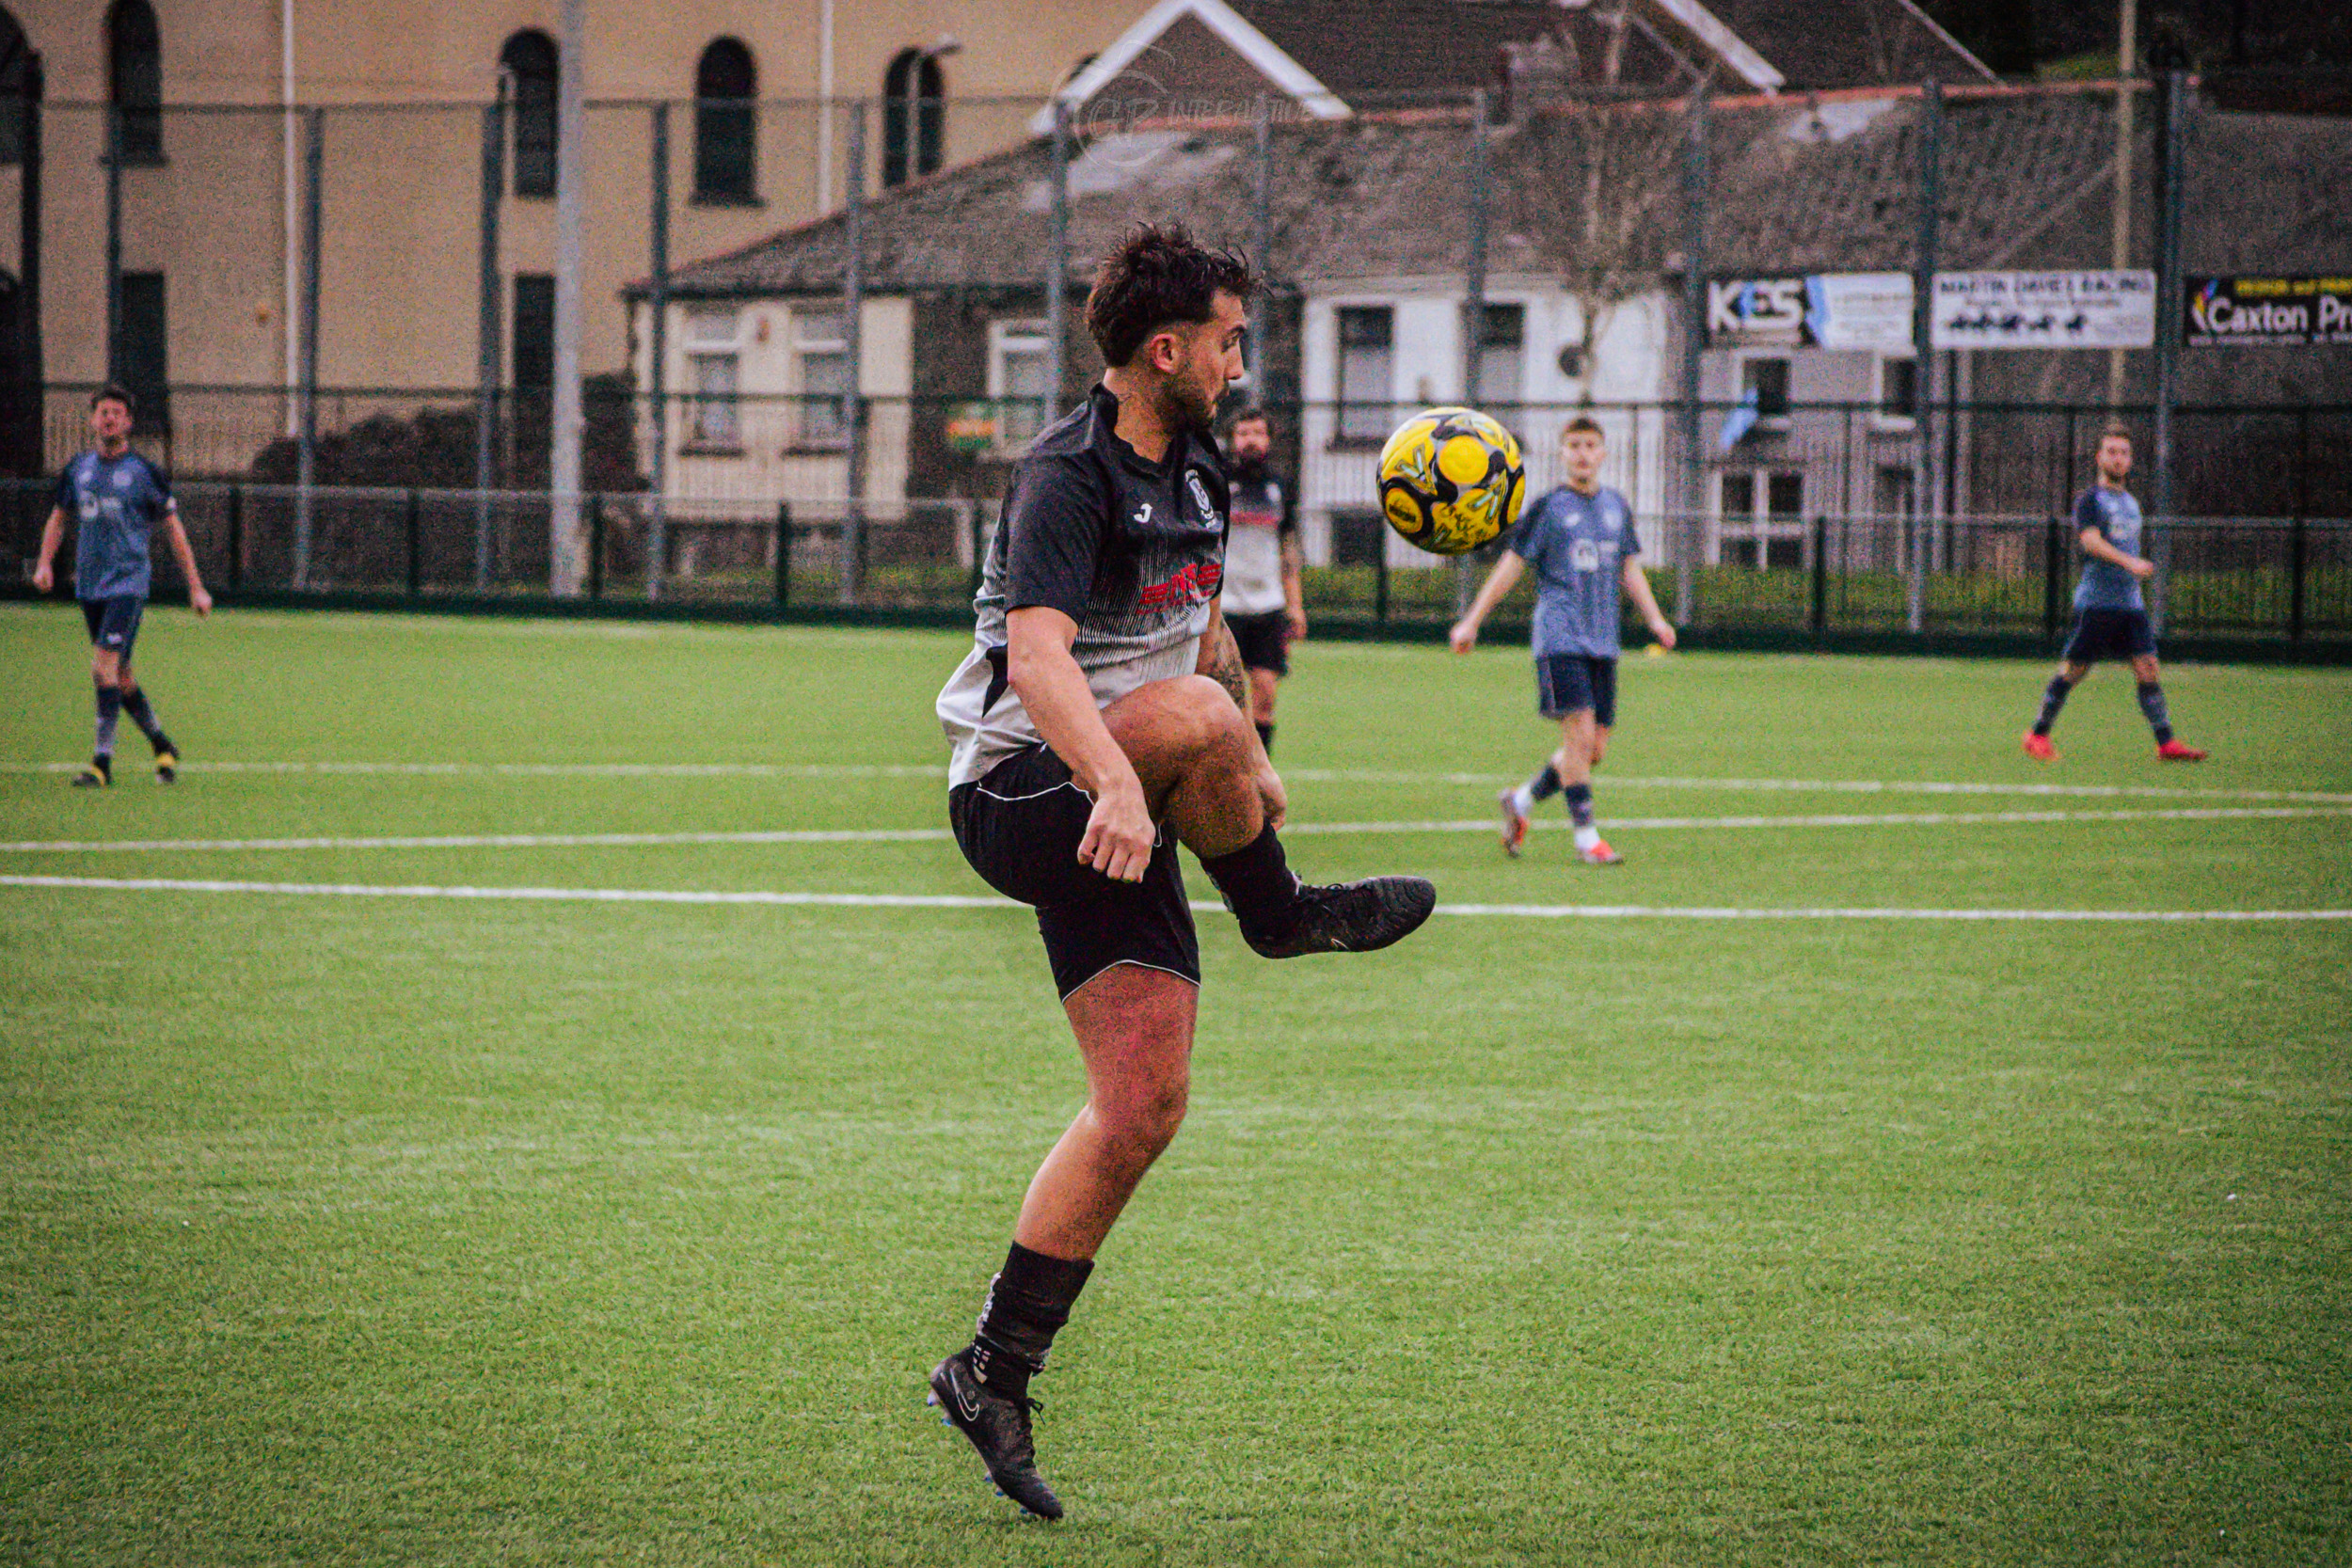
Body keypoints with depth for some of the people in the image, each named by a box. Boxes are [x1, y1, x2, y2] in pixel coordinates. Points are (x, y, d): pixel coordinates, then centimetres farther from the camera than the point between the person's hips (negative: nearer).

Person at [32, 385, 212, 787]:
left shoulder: (143, 471, -4)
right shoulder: (78, 469, 9)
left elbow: (173, 528, 3)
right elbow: (59, 516, 23)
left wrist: (195, 587, 2)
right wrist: (45, 562, 6)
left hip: (128, 582, -5)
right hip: (88, 584, 5)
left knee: (104, 667, -18)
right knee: (120, 678, 11)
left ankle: (102, 761, -16)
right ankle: (163, 746, 28)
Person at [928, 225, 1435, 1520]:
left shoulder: (1195, 471, 13)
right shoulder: (1068, 475, -17)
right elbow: (1038, 656, -32)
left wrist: (1248, 764, 38)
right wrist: (1119, 784, -47)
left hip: (1116, 817, 8)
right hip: (1016, 793, -8)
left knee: (1142, 1107, -2)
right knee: (1193, 714, -37)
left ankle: (993, 1375, 6)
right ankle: (1283, 918, -9)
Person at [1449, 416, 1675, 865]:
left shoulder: (1617, 507, 14)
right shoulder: (1548, 507, -1)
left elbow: (1630, 569, 21)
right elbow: (1511, 565, 2)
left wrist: (1654, 618, 8)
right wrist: (1472, 621, 0)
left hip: (1603, 642, 5)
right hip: (1560, 638, -5)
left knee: (1594, 751, 3)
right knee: (1580, 734, -16)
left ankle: (1521, 802, 24)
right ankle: (1586, 837, -9)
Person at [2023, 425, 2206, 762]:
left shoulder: (2130, 502, 19)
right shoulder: (2089, 500, -5)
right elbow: (2091, 541, -21)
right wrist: (2129, 563, -32)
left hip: (2131, 602, 6)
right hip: (2095, 603, -6)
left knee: (2148, 669, -3)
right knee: (2073, 670, -3)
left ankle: (2166, 743, -3)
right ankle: (2037, 735, 9)